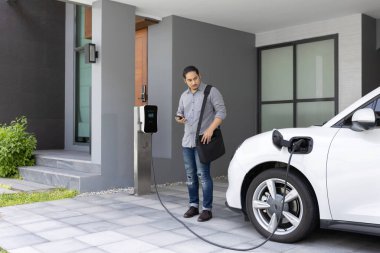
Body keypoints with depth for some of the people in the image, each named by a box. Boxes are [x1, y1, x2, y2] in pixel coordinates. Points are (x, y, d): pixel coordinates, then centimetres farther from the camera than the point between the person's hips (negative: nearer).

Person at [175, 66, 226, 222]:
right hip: (187, 141, 6)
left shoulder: (211, 91, -4)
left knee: (203, 175, -8)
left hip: (203, 141, -6)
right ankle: (193, 206, 19)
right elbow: (179, 113, 24)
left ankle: (207, 209, 0)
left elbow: (221, 111, -10)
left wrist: (210, 129, -21)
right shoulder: (184, 96, 14)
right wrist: (178, 119, -1)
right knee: (190, 175, 9)